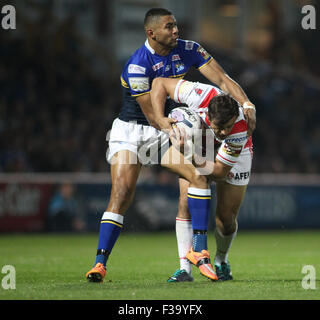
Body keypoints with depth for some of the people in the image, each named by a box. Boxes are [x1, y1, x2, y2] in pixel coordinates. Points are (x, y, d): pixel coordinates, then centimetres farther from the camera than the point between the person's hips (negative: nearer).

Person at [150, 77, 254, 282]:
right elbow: (160, 83, -24)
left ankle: (221, 261, 25)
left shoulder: (239, 129, -41)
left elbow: (221, 170, -31)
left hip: (236, 155, -2)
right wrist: (160, 119, -34)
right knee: (186, 204, -15)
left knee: (226, 218, -5)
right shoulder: (200, 95, -38)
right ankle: (185, 268, -14)